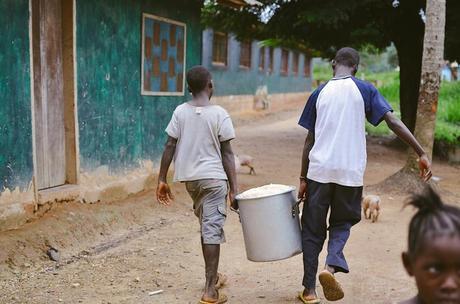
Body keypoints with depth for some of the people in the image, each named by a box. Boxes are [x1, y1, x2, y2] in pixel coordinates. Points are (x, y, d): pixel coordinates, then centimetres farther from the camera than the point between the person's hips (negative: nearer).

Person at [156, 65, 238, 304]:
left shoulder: (180, 112, 0)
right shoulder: (219, 114, -8)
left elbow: (169, 147, -2)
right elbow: (227, 154, -8)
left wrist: (162, 180, 5)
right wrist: (233, 189, -5)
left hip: (189, 177, 5)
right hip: (213, 178, -4)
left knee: (205, 226, 20)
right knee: (212, 230, -3)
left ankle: (213, 276, 34)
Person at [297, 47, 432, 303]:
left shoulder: (320, 93, 7)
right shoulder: (364, 90, 2)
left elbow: (310, 140, 6)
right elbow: (393, 121, -9)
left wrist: (303, 179, 10)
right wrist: (422, 153, -6)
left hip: (319, 170, 1)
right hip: (350, 172, -1)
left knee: (313, 229, 11)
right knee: (342, 223, 18)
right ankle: (332, 265, -8)